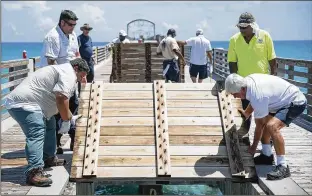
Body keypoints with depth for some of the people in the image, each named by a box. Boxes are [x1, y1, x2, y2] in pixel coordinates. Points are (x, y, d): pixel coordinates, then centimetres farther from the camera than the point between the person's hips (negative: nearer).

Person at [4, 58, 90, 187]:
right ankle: (34, 173, -32)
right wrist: (66, 121, -13)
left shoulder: (61, 70, 25)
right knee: (36, 134, -23)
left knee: (49, 126, 24)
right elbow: (61, 98, -23)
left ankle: (49, 159, 34)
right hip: (23, 104, -12)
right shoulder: (68, 74, -10)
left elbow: (60, 100, 33)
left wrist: (71, 117, 34)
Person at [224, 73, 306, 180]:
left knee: (272, 126, -30)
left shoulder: (258, 96, -31)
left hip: (296, 103, -11)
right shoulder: (248, 80, -5)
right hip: (284, 99, 11)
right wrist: (247, 113, 29)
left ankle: (283, 166, -23)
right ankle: (267, 155, 22)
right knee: (261, 119, 18)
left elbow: (260, 124, -20)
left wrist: (254, 146, -8)